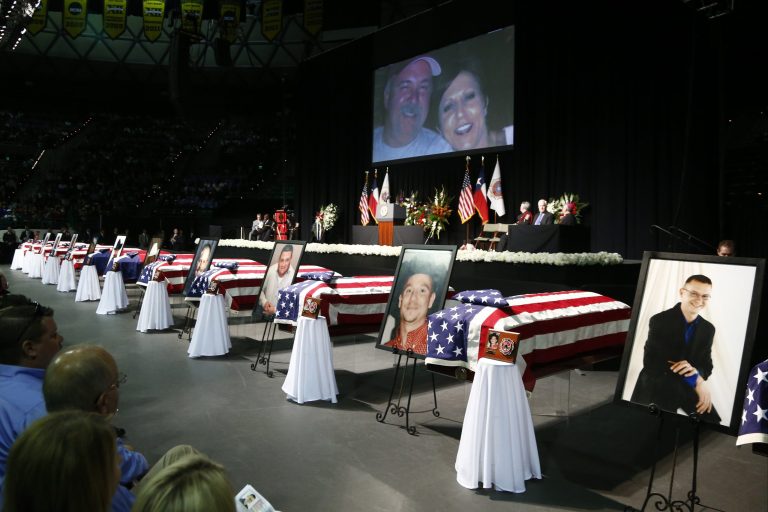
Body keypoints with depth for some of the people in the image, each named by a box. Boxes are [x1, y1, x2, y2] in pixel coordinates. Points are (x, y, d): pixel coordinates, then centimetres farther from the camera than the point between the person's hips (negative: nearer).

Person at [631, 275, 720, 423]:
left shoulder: (708, 329, 6)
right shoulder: (659, 321, -12)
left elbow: (707, 366, 8)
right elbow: (650, 363, -20)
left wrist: (696, 371, -19)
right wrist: (695, 380, -25)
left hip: (687, 390, 5)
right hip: (656, 389, -5)